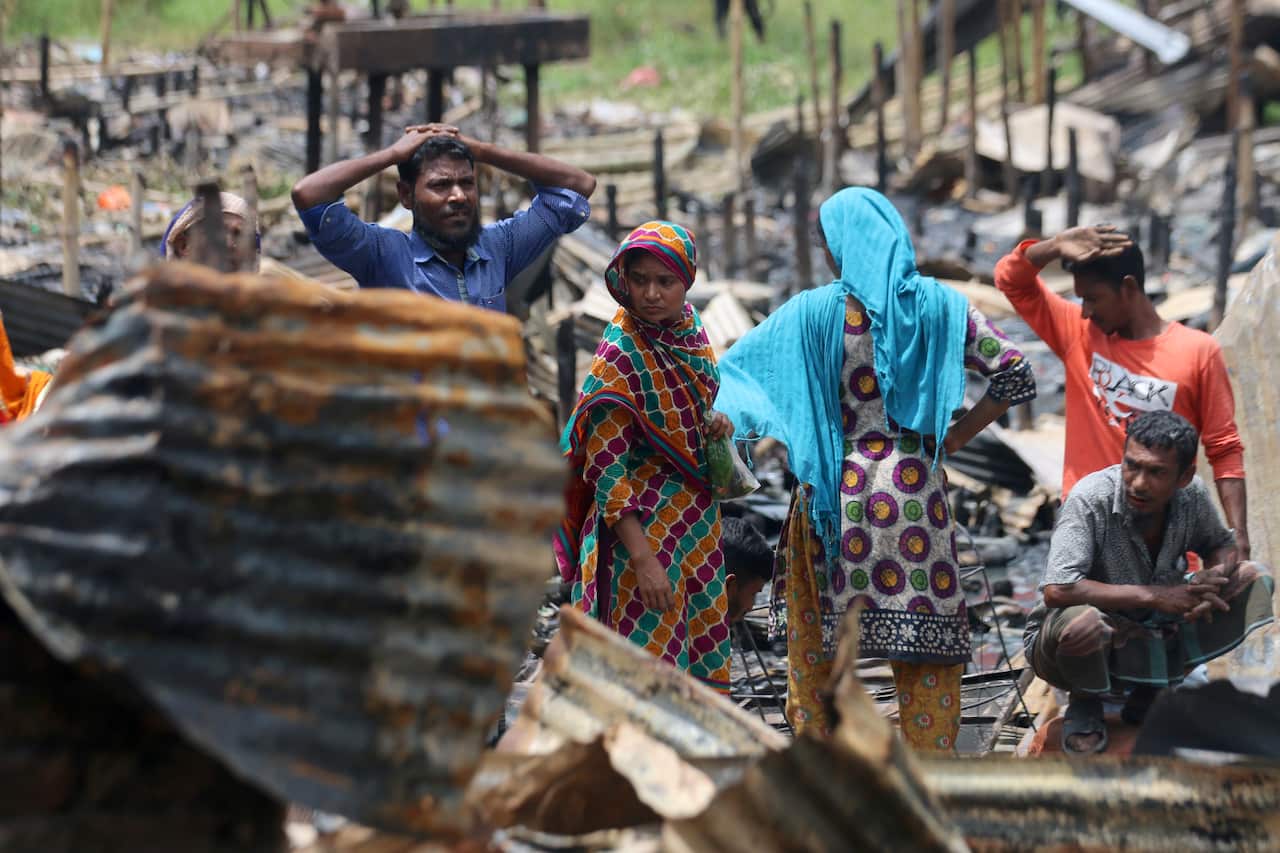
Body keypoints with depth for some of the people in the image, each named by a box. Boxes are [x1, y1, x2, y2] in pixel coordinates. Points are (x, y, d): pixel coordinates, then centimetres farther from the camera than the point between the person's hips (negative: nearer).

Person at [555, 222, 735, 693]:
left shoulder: (691, 331, 3)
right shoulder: (619, 356, -17)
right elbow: (606, 466, -19)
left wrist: (714, 424, -2)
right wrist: (642, 558, -24)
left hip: (699, 524, 7)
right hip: (643, 527, -7)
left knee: (704, 658, 13)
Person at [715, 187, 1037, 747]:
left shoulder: (814, 312, -4)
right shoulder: (939, 305, 2)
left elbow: (732, 370, -1)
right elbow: (1016, 377, 0)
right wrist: (952, 438, 5)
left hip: (835, 491, -1)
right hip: (915, 489, 1)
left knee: (816, 642, 12)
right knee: (930, 646, 5)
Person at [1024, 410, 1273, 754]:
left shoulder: (1191, 494, -11)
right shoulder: (1090, 500, -27)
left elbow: (1221, 545, 9)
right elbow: (1056, 591, -37)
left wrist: (1216, 576, -17)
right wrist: (1154, 595, -34)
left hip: (1154, 636, 6)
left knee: (1254, 578, -3)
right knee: (1081, 620, -41)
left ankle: (1149, 693, 4)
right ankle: (1085, 705, -3)